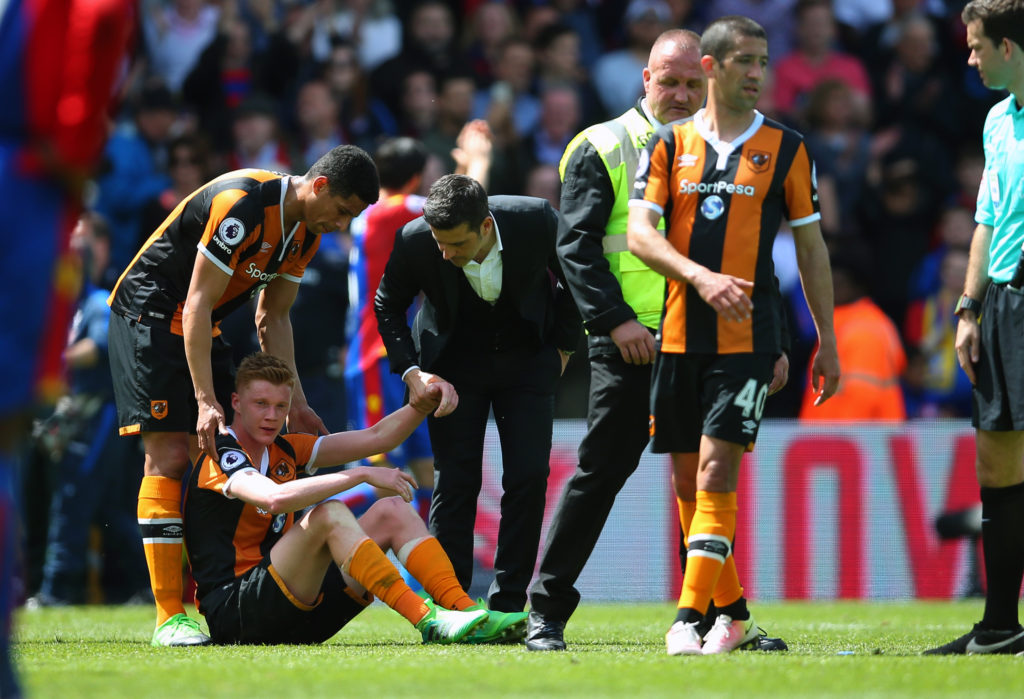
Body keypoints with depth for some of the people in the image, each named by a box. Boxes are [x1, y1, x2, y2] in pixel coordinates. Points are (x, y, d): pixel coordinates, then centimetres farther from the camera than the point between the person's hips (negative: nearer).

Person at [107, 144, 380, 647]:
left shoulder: (307, 231, 2)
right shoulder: (243, 205, -26)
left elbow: (273, 319, 12)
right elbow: (197, 303, -26)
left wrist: (295, 402, 6)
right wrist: (205, 400, -28)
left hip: (202, 329, 9)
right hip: (150, 317, -9)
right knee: (170, 456, -15)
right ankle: (169, 616, -16)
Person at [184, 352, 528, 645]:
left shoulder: (283, 451, 15)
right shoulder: (221, 456, -12)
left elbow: (375, 438, 13)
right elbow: (275, 498, -33)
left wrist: (422, 405, -6)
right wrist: (363, 475, -30)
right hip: (232, 614, -9)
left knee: (391, 511, 0)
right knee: (329, 514, -29)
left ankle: (464, 610, -19)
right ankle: (428, 621, -35)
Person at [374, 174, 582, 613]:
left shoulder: (537, 222, -28)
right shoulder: (415, 241, -27)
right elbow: (387, 307, -5)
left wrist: (563, 346, 1)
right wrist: (411, 372, -15)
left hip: (526, 358, 1)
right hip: (455, 360, -1)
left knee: (529, 477, -8)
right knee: (455, 479, -8)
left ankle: (507, 606, 0)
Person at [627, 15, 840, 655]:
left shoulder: (785, 148, 5)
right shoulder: (670, 144, 7)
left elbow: (811, 247, 9)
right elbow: (639, 232, -2)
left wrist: (827, 341, 7)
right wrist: (701, 276, -18)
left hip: (749, 337, -3)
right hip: (678, 333, 3)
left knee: (717, 470, -14)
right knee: (688, 476, 6)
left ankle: (691, 617, -17)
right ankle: (732, 612, 19)